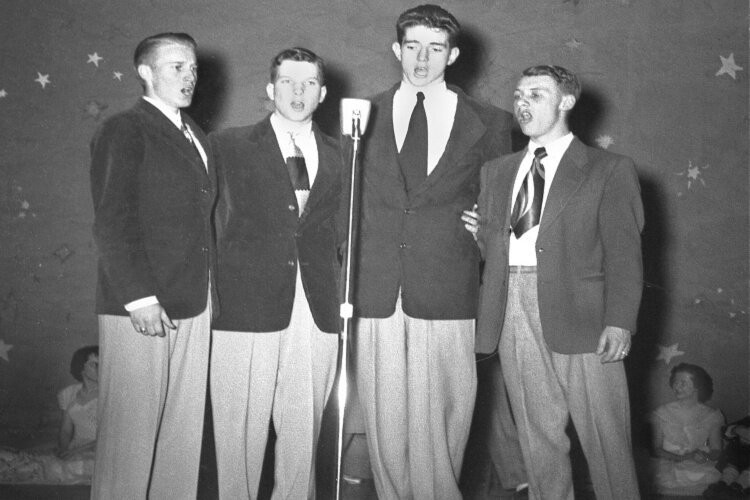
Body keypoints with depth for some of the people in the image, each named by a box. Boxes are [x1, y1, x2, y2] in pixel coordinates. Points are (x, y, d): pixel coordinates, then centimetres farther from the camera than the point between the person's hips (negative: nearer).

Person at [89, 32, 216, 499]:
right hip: (142, 307, -7)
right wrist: (140, 298, -18)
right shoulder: (124, 131, -5)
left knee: (184, 430, 10)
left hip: (193, 304, 7)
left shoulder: (195, 136, 18)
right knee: (131, 430, 0)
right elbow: (112, 223, -12)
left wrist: (207, 290, 9)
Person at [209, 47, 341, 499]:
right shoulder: (229, 147, 6)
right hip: (248, 305, -2)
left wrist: (343, 295, 5)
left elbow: (342, 231, 16)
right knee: (241, 428, 1)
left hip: (318, 309, 3)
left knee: (304, 431, 7)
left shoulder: (339, 155, 15)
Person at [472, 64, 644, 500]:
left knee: (605, 439, 0)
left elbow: (624, 253, -3)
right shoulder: (498, 171, 19)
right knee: (538, 440, 9)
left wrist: (619, 320, -14)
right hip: (513, 314, 4)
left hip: (580, 316, -4)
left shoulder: (609, 170, 4)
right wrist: (479, 231, -3)